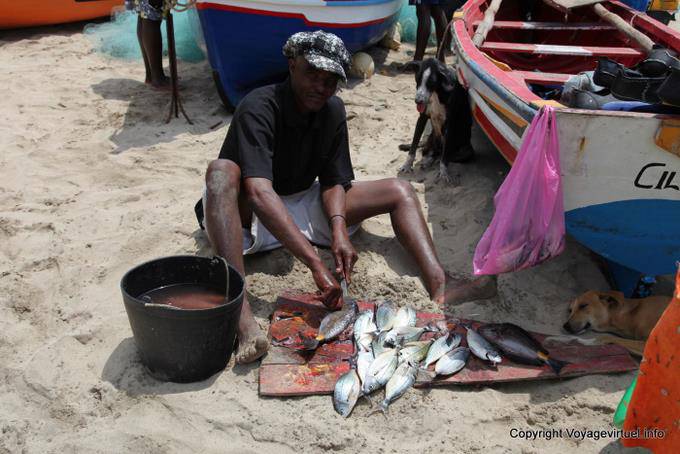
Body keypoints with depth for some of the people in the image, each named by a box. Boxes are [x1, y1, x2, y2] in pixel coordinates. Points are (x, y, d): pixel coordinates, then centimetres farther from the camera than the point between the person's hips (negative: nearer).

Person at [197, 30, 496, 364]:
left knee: (398, 190, -5)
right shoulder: (258, 108, -24)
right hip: (247, 217, -5)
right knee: (222, 170, -39)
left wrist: (338, 227, -27)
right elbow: (259, 192, -38)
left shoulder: (332, 110, -3)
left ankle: (440, 288, -28)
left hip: (301, 205, 6)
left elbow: (334, 181, -4)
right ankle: (240, 312, -52)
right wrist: (316, 265, -46)